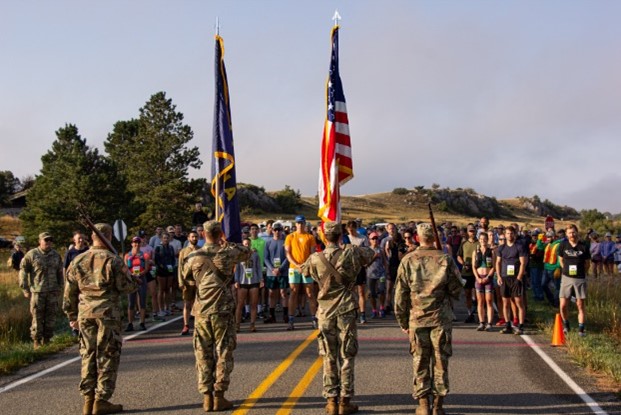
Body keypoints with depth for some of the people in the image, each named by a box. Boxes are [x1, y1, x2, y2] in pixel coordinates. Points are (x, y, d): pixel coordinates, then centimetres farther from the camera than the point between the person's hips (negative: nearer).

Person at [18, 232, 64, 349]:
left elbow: (60, 273, 17)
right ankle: (36, 341, 8)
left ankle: (46, 340, 16)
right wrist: (25, 289, -5)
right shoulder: (31, 255, -2)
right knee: (37, 317, -1)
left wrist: (60, 289, 14)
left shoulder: (56, 255, 10)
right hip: (37, 291, -4)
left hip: (52, 291, 4)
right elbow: (23, 271, -2)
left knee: (51, 316, 5)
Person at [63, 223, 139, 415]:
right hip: (107, 313, -5)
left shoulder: (77, 261, 8)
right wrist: (136, 282, 15)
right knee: (107, 357, 3)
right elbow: (126, 287, -7)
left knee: (88, 356, 12)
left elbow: (70, 293, 11)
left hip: (85, 314, 5)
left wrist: (72, 316, 20)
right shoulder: (113, 261, -7)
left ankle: (88, 399, 14)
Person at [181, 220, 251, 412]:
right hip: (223, 311, -2)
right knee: (223, 354, 5)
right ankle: (219, 396, 5)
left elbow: (186, 280, 16)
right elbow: (247, 251, 15)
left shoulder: (193, 257, 0)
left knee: (203, 355, 9)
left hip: (201, 312, 2)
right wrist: (227, 244, 24)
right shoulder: (227, 254, -5)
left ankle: (207, 397, 10)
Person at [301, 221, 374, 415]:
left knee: (329, 357, 8)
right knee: (346, 357, 5)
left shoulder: (315, 259, -6)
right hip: (346, 310, -1)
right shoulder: (350, 253, -8)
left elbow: (303, 270, 16)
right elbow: (370, 252, 11)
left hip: (325, 311, 1)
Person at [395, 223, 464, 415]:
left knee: (420, 362, 8)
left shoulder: (408, 260, -2)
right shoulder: (445, 259, -5)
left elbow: (400, 294, 1)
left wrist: (402, 320, 10)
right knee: (440, 360, 8)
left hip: (417, 319, 1)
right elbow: (457, 289, 0)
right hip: (441, 318, 0)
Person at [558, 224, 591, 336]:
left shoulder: (583, 246, -3)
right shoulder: (563, 245, -1)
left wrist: (580, 272, 4)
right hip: (566, 278, 1)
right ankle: (566, 325, 22)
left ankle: (581, 329, 10)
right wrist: (567, 270, 7)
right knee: (563, 306, 0)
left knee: (580, 305, 2)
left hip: (580, 279, -1)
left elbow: (587, 264, 8)